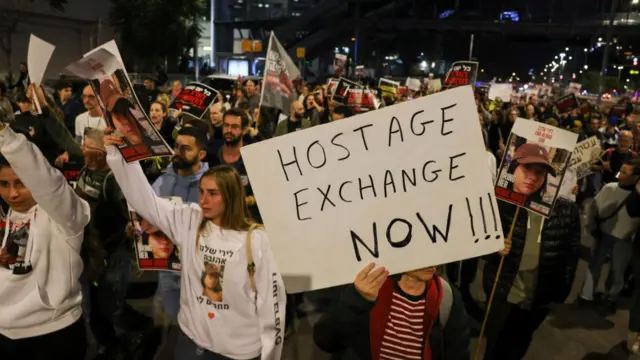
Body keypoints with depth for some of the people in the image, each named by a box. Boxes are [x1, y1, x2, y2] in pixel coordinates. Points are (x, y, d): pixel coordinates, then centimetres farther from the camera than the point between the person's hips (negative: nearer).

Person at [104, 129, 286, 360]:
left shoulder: (255, 240, -14)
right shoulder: (188, 221, -5)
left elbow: (271, 298, -10)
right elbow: (144, 200, -5)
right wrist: (118, 156, -13)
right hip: (192, 341, 3)